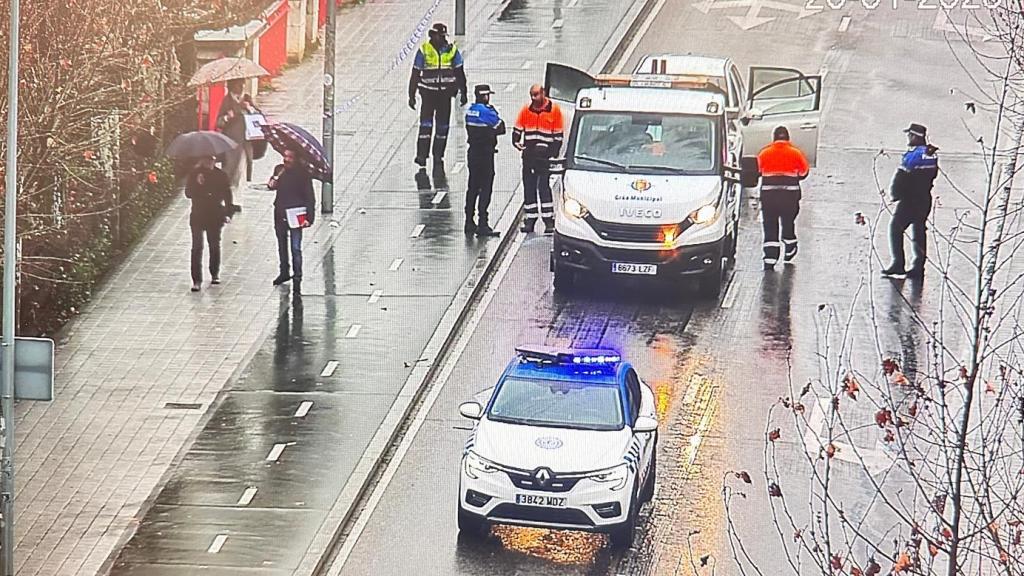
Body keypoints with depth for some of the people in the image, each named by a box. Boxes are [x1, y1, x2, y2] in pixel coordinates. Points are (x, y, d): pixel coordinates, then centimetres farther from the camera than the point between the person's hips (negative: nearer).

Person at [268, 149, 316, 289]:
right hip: (280, 213, 6)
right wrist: (271, 184, -1)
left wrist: (309, 217, -15)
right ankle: (284, 273, 27)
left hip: (295, 215, -5)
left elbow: (309, 197, -8)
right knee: (282, 246, 15)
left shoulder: (302, 173, -9)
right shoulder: (279, 169, 4)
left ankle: (297, 276, 0)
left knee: (295, 248, -7)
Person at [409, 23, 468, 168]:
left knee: (443, 126, 6)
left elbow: (459, 73, 8)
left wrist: (463, 93, 4)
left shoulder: (452, 50, 1)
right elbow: (415, 74, 0)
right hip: (428, 92, -2)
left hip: (445, 93, 2)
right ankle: (421, 155, -7)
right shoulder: (424, 50, -5)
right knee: (426, 124, -11)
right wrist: (411, 96, -1)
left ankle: (438, 155, 17)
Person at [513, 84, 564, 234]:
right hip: (528, 154, 4)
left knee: (543, 186, -10)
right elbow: (517, 130, 17)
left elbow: (559, 135, 3)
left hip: (544, 155, -4)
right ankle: (530, 218, 12)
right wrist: (517, 143, -2)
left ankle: (549, 219, -7)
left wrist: (553, 153, -5)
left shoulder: (554, 110, 0)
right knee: (528, 187, 6)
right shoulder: (526, 110, 9)